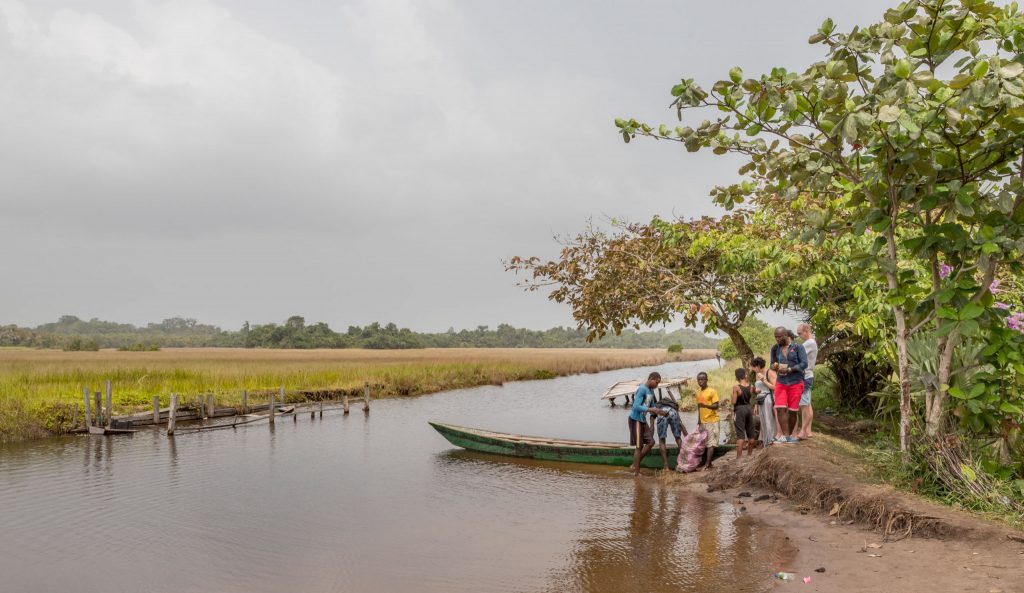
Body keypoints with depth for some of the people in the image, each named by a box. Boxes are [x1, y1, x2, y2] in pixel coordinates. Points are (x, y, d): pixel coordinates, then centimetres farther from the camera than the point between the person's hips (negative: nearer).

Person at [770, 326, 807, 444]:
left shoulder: (797, 347, -5)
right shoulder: (775, 348, 6)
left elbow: (804, 364, -11)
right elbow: (772, 364, 15)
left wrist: (789, 369, -21)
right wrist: (774, 366, -9)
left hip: (795, 382, -2)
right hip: (781, 382, 3)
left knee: (792, 410, 2)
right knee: (780, 408, -12)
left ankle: (790, 435, 15)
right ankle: (784, 435, -12)